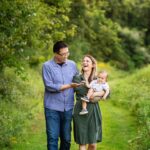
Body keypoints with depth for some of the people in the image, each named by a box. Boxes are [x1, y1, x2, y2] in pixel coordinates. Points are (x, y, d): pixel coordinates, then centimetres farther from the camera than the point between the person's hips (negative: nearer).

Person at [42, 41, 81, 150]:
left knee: (66, 138, 9)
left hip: (68, 107, 3)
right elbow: (49, 86, -13)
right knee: (53, 137, -3)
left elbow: (77, 81, 15)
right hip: (52, 108, -3)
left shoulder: (72, 65, 6)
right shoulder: (47, 66, -6)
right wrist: (69, 86, -15)